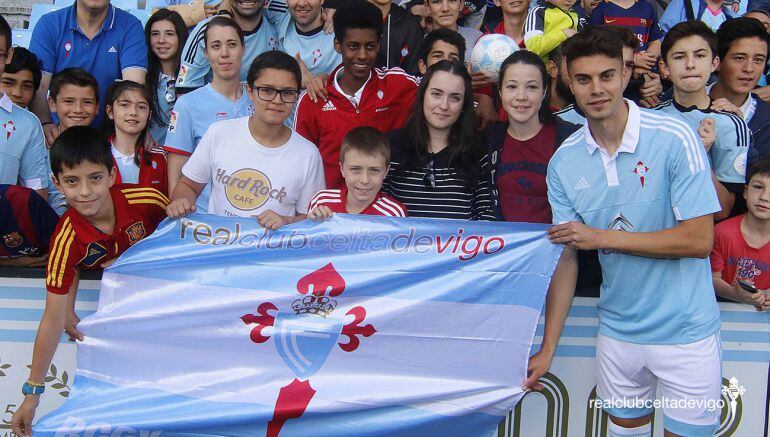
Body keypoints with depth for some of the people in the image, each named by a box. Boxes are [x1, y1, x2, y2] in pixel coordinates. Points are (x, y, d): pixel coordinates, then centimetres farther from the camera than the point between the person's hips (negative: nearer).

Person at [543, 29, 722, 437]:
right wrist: (547, 349, -4)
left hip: (684, 330, -3)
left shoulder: (674, 138, -15)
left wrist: (603, 237, -17)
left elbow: (699, 240, -17)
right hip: (617, 331, 4)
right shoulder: (563, 162, -3)